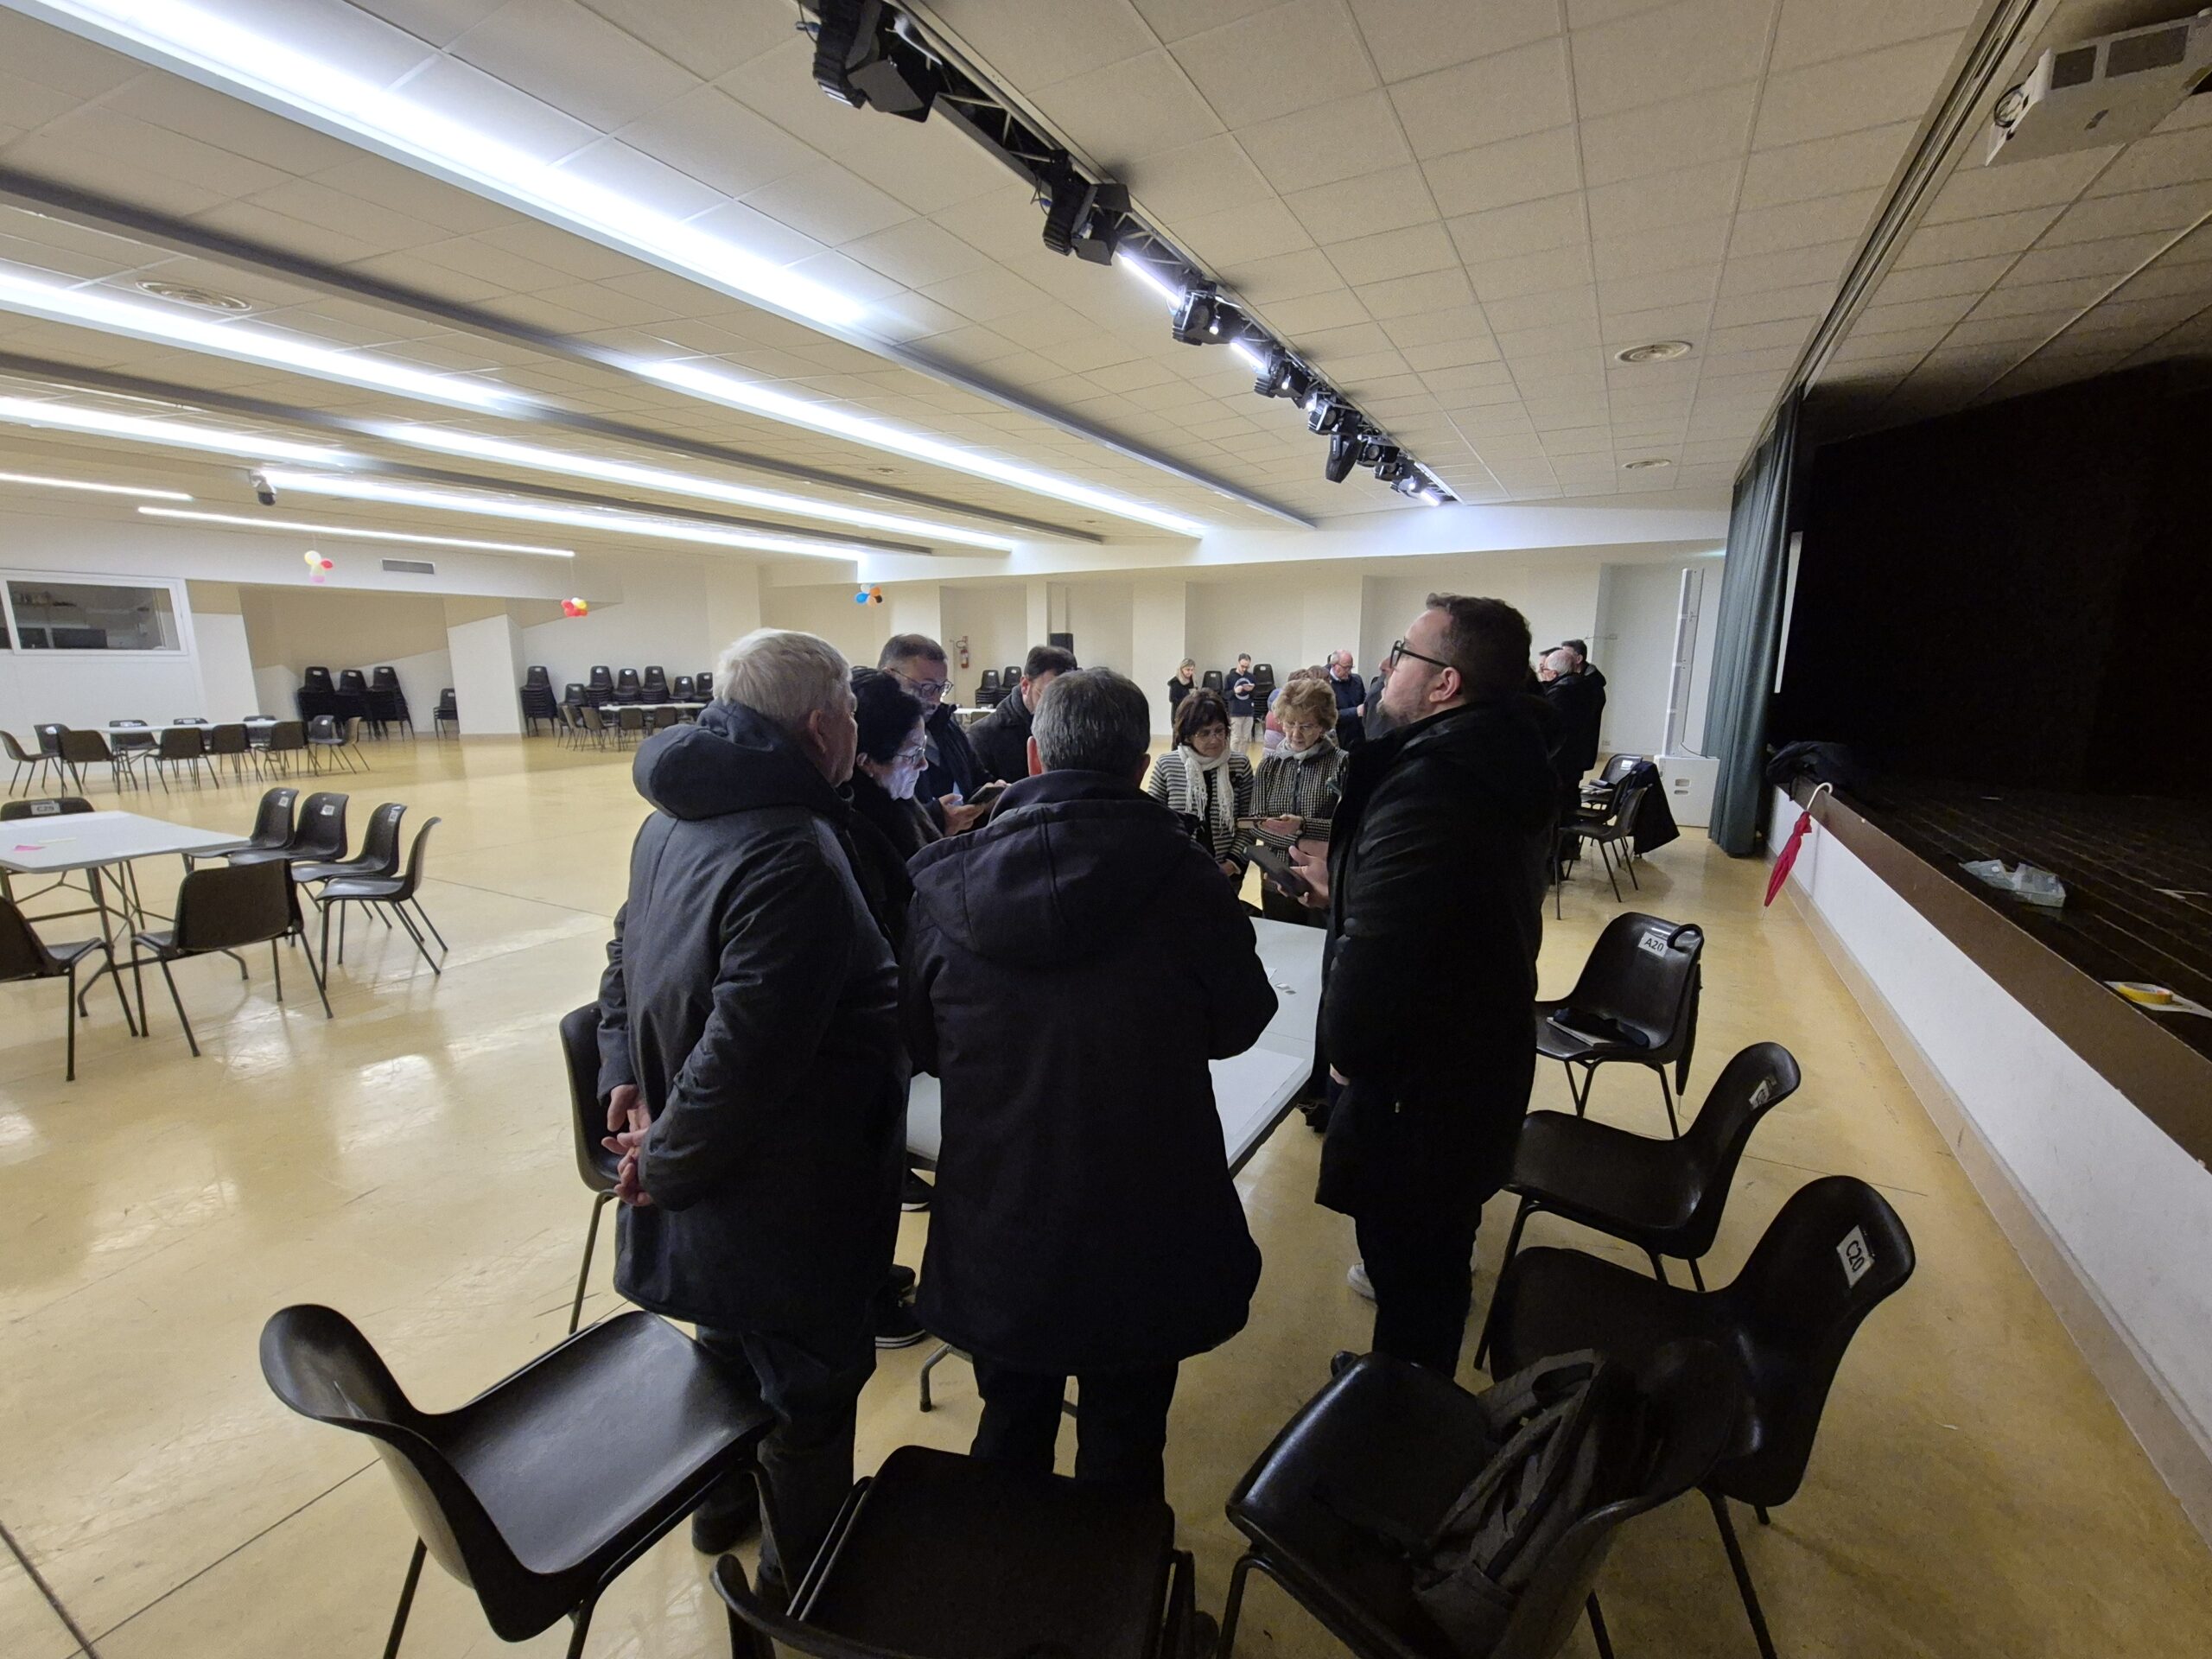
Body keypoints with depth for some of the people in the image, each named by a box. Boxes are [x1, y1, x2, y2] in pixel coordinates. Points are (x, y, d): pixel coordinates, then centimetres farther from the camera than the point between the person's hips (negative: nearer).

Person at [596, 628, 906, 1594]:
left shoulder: (676, 818, -1)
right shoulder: (792, 858, -31)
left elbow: (629, 954, 9)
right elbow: (743, 1050, -31)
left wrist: (625, 1078, 7)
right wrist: (667, 1162, -16)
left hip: (712, 1187, 9)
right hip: (783, 1196, -9)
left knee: (734, 1337, 31)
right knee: (811, 1382, 16)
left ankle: (724, 1503, 56)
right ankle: (805, 1569, 41)